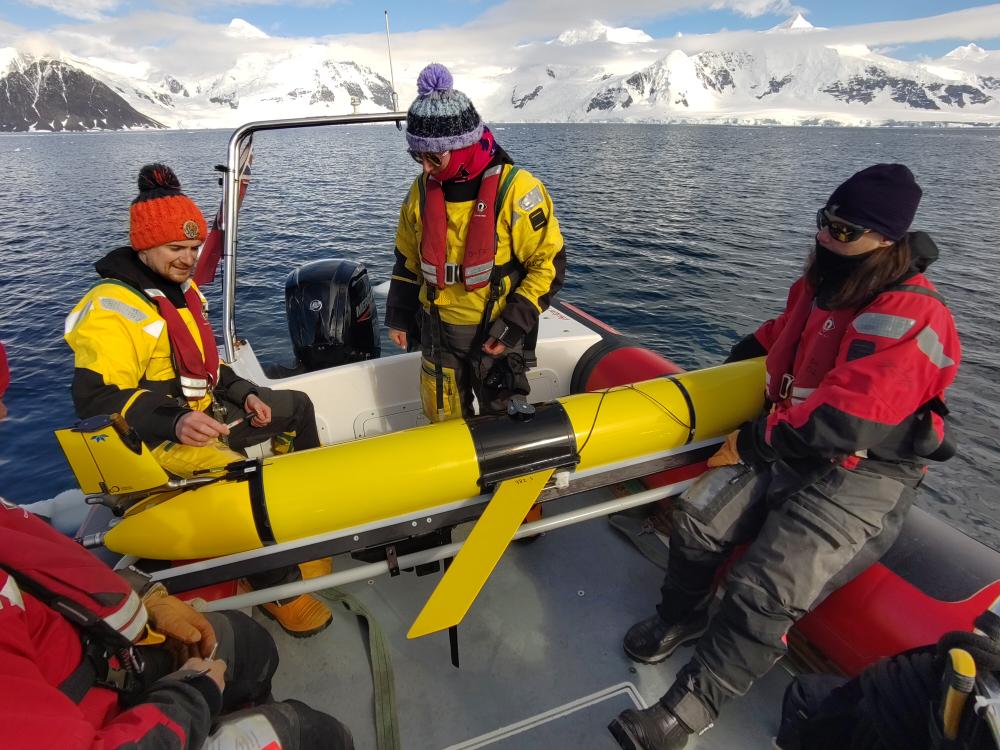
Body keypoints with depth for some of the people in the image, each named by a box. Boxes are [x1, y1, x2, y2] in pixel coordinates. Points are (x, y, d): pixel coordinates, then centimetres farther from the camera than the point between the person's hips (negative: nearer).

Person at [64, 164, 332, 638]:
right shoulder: (114, 307, -18)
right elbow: (95, 399, -24)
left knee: (295, 406, 16)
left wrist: (244, 393, 4)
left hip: (201, 414, 10)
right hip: (155, 439, -10)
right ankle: (275, 585, -11)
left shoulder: (180, 288, 11)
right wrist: (173, 423, -37)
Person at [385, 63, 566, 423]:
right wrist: (399, 315, 12)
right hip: (437, 335, 5)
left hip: (495, 335, -4)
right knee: (442, 424, 18)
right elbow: (408, 259, 13)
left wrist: (516, 323, -18)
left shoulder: (515, 189, -16)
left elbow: (549, 262, -12)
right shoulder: (422, 190, 0)